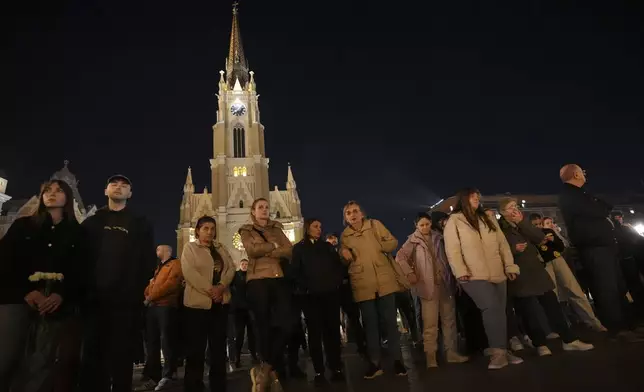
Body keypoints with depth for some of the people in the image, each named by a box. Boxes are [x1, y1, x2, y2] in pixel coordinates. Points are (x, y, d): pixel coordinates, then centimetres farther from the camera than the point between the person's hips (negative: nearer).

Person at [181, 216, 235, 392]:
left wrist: (221, 286, -14)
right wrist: (209, 289, -18)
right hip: (198, 302, -4)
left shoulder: (221, 248, 15)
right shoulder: (190, 247, 2)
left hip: (220, 302, 5)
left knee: (219, 346, 10)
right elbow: (189, 272, -12)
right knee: (196, 348, 1)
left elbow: (231, 268, 4)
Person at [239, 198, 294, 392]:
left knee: (286, 323, -9)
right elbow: (253, 249, -10)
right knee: (264, 326, 1)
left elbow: (290, 250, 3)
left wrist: (268, 252, -8)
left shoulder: (277, 229, 19)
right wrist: (274, 246, -1)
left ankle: (266, 369, 8)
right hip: (258, 281, -3)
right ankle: (273, 372, 19)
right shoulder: (246, 231, 12)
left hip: (279, 280, 3)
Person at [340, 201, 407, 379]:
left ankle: (397, 360, 16)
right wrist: (344, 254, -7)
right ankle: (375, 363, 18)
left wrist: (378, 247, -12)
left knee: (390, 321, 5)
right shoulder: (345, 235, 6)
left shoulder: (374, 224, 2)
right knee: (370, 324, 8)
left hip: (384, 280, -1)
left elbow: (393, 242, 4)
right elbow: (345, 261, 15)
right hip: (363, 284, 1)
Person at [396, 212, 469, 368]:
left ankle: (451, 352, 23)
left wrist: (452, 279, 9)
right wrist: (410, 273, -15)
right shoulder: (413, 240, 0)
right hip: (428, 286, -5)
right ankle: (430, 357, 5)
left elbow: (447, 258, 16)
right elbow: (400, 257, -8)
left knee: (449, 319, 11)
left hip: (445, 284, 5)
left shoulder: (438, 238, 13)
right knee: (430, 323, -4)